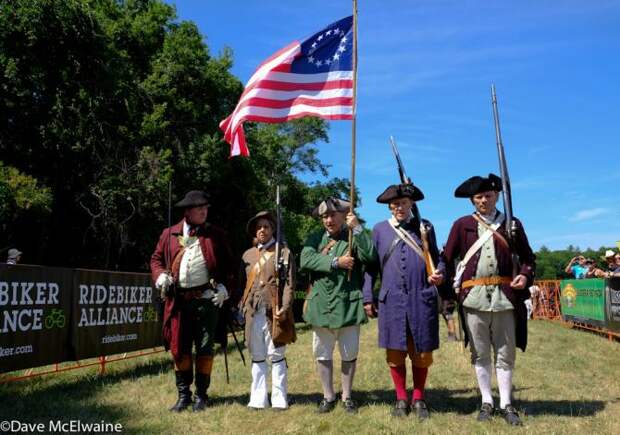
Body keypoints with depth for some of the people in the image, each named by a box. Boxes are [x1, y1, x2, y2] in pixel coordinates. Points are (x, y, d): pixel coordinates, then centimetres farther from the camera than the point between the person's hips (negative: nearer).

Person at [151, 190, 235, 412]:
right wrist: (160, 276, -2)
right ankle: (183, 395, 21)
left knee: (205, 348, 5)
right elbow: (156, 259, 17)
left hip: (207, 299, -1)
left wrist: (224, 287, -6)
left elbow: (228, 265, 7)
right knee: (179, 348, 7)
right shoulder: (169, 234, 10)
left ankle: (201, 395, 18)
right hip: (179, 300, 2)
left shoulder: (215, 235, 7)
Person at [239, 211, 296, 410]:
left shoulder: (283, 252, 3)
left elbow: (289, 284, -3)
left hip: (274, 312, -4)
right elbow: (243, 283, 17)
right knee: (257, 357, 9)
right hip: (253, 312, 4)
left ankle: (279, 399, 10)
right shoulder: (248, 255, 15)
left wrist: (284, 308, -14)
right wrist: (242, 307, 5)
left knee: (276, 356, 1)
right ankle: (258, 399, 17)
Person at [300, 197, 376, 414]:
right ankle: (328, 396, 25)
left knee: (349, 354, 9)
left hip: (348, 304, -2)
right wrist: (336, 262, -14)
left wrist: (357, 228, -17)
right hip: (321, 304, 2)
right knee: (322, 354, 10)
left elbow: (370, 255, -16)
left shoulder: (355, 237, 3)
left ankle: (347, 396, 25)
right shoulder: (315, 238, 8)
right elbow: (305, 260, -9)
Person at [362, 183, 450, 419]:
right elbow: (371, 267, 9)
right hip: (391, 300, 0)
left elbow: (436, 257, 14)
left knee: (422, 352, 7)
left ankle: (418, 399, 23)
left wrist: (439, 272, -8)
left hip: (422, 299, 0)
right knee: (395, 352, 6)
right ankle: (401, 398, 22)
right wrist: (367, 298, 5)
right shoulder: (379, 230, 8)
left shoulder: (425, 227, 9)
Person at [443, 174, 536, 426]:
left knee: (505, 353, 7)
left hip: (505, 295, 1)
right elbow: (447, 258, 5)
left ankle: (506, 404, 19)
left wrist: (525, 275, -5)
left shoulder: (512, 224, 9)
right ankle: (486, 402, 21)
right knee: (480, 354, 9)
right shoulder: (462, 225, 6)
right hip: (474, 297, 0)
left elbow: (528, 257, 14)